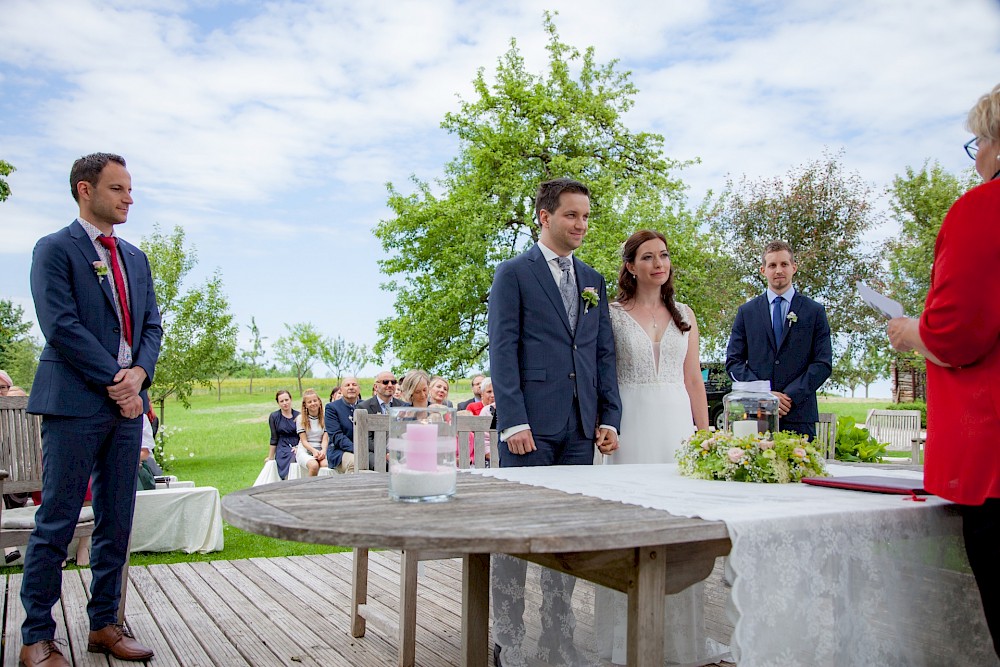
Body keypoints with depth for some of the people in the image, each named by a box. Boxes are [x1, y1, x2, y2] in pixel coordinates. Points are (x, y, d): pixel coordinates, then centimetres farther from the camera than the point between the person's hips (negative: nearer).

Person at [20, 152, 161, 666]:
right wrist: (113, 381, -14)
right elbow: (61, 326, -12)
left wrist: (138, 373, -4)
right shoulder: (55, 249, -2)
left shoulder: (135, 258, 18)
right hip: (75, 403, -6)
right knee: (56, 523, 0)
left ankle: (104, 625, 20)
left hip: (126, 401, 6)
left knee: (117, 523, 9)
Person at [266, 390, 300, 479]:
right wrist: (271, 456, 15)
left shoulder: (298, 415, 11)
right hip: (283, 450, -1)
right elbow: (274, 438, 13)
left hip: (298, 448, 1)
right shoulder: (274, 416, 9)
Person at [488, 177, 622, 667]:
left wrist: (610, 418, 6)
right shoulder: (513, 273, 1)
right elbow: (502, 350, -6)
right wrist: (514, 421, -14)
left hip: (580, 428, 5)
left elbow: (604, 353, 16)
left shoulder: (594, 281, 17)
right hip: (530, 424, -5)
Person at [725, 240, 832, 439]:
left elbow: (823, 363, 2)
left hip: (799, 416, 0)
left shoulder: (815, 311, 9)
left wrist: (790, 396, -10)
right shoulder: (747, 311, 12)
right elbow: (733, 361, 6)